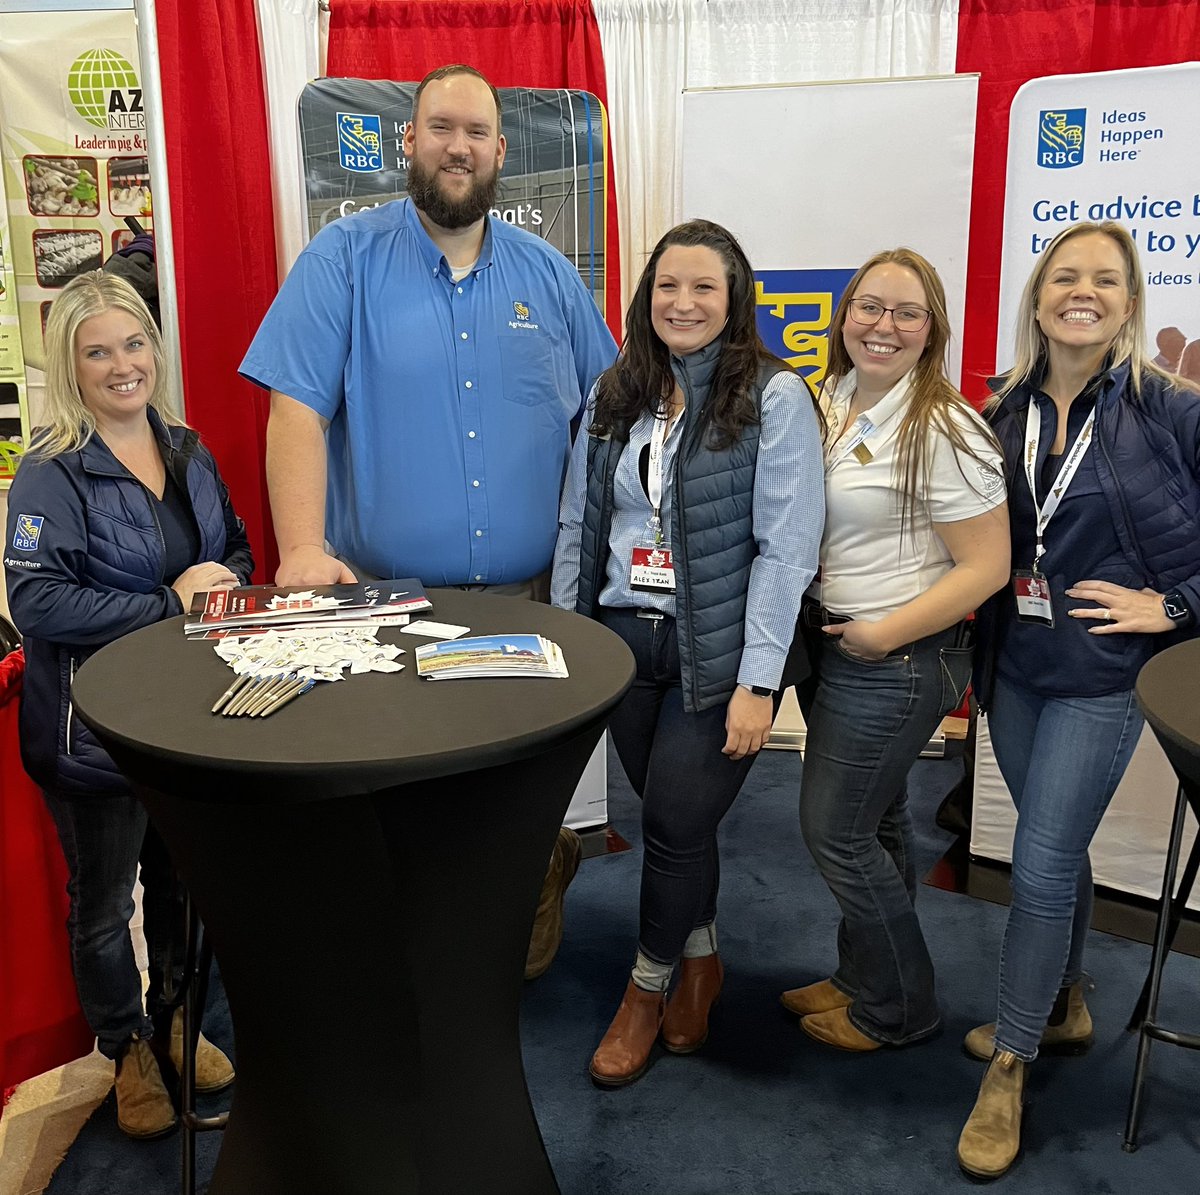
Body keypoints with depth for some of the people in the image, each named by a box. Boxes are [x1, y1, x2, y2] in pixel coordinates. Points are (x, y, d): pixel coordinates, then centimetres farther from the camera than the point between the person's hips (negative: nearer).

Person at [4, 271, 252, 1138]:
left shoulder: (188, 452, 5)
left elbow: (237, 548, 15)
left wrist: (227, 581, -8)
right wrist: (169, 604, -25)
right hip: (96, 726, -5)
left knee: (183, 881, 21)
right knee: (104, 904, 13)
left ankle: (173, 1020, 44)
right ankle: (128, 1050, 36)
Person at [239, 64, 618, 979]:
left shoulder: (548, 273, 8)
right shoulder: (346, 258, -1)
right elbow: (297, 406, -9)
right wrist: (304, 549, -19)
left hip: (529, 595, 3)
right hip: (383, 596, -2)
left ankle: (527, 951, 32)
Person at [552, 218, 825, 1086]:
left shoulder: (774, 398, -9)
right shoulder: (617, 396, 7)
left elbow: (786, 547, -13)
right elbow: (578, 525, 10)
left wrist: (757, 683, -17)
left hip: (717, 652, -4)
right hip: (623, 638, 5)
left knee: (676, 820, 1)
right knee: (675, 815, 13)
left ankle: (650, 983, 26)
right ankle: (702, 958, 38)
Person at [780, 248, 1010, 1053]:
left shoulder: (943, 430, -19)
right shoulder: (828, 401, 5)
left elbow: (986, 567, -19)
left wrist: (883, 634, -19)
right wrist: (816, 623, 4)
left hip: (898, 660, -7)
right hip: (830, 643, 7)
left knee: (836, 831, 2)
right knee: (876, 822, 20)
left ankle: (898, 1010, 23)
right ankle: (862, 978, 38)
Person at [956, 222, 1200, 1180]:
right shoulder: (1005, 412, 3)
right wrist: (977, 647, 3)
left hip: (1102, 675, -4)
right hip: (1014, 665, 5)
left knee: (1040, 863, -3)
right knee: (1058, 849, 19)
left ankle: (1010, 1069, 14)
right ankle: (1065, 1008, 40)